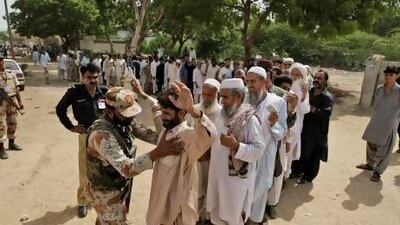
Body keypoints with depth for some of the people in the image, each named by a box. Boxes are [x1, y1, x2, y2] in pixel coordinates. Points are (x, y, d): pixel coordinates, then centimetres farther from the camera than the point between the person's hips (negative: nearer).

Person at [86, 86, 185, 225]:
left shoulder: (125, 121, -9)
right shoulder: (101, 134, -34)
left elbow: (147, 134, -9)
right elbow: (126, 168, -40)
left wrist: (165, 142, -27)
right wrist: (158, 153, -48)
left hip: (120, 187, 7)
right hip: (107, 193, -7)